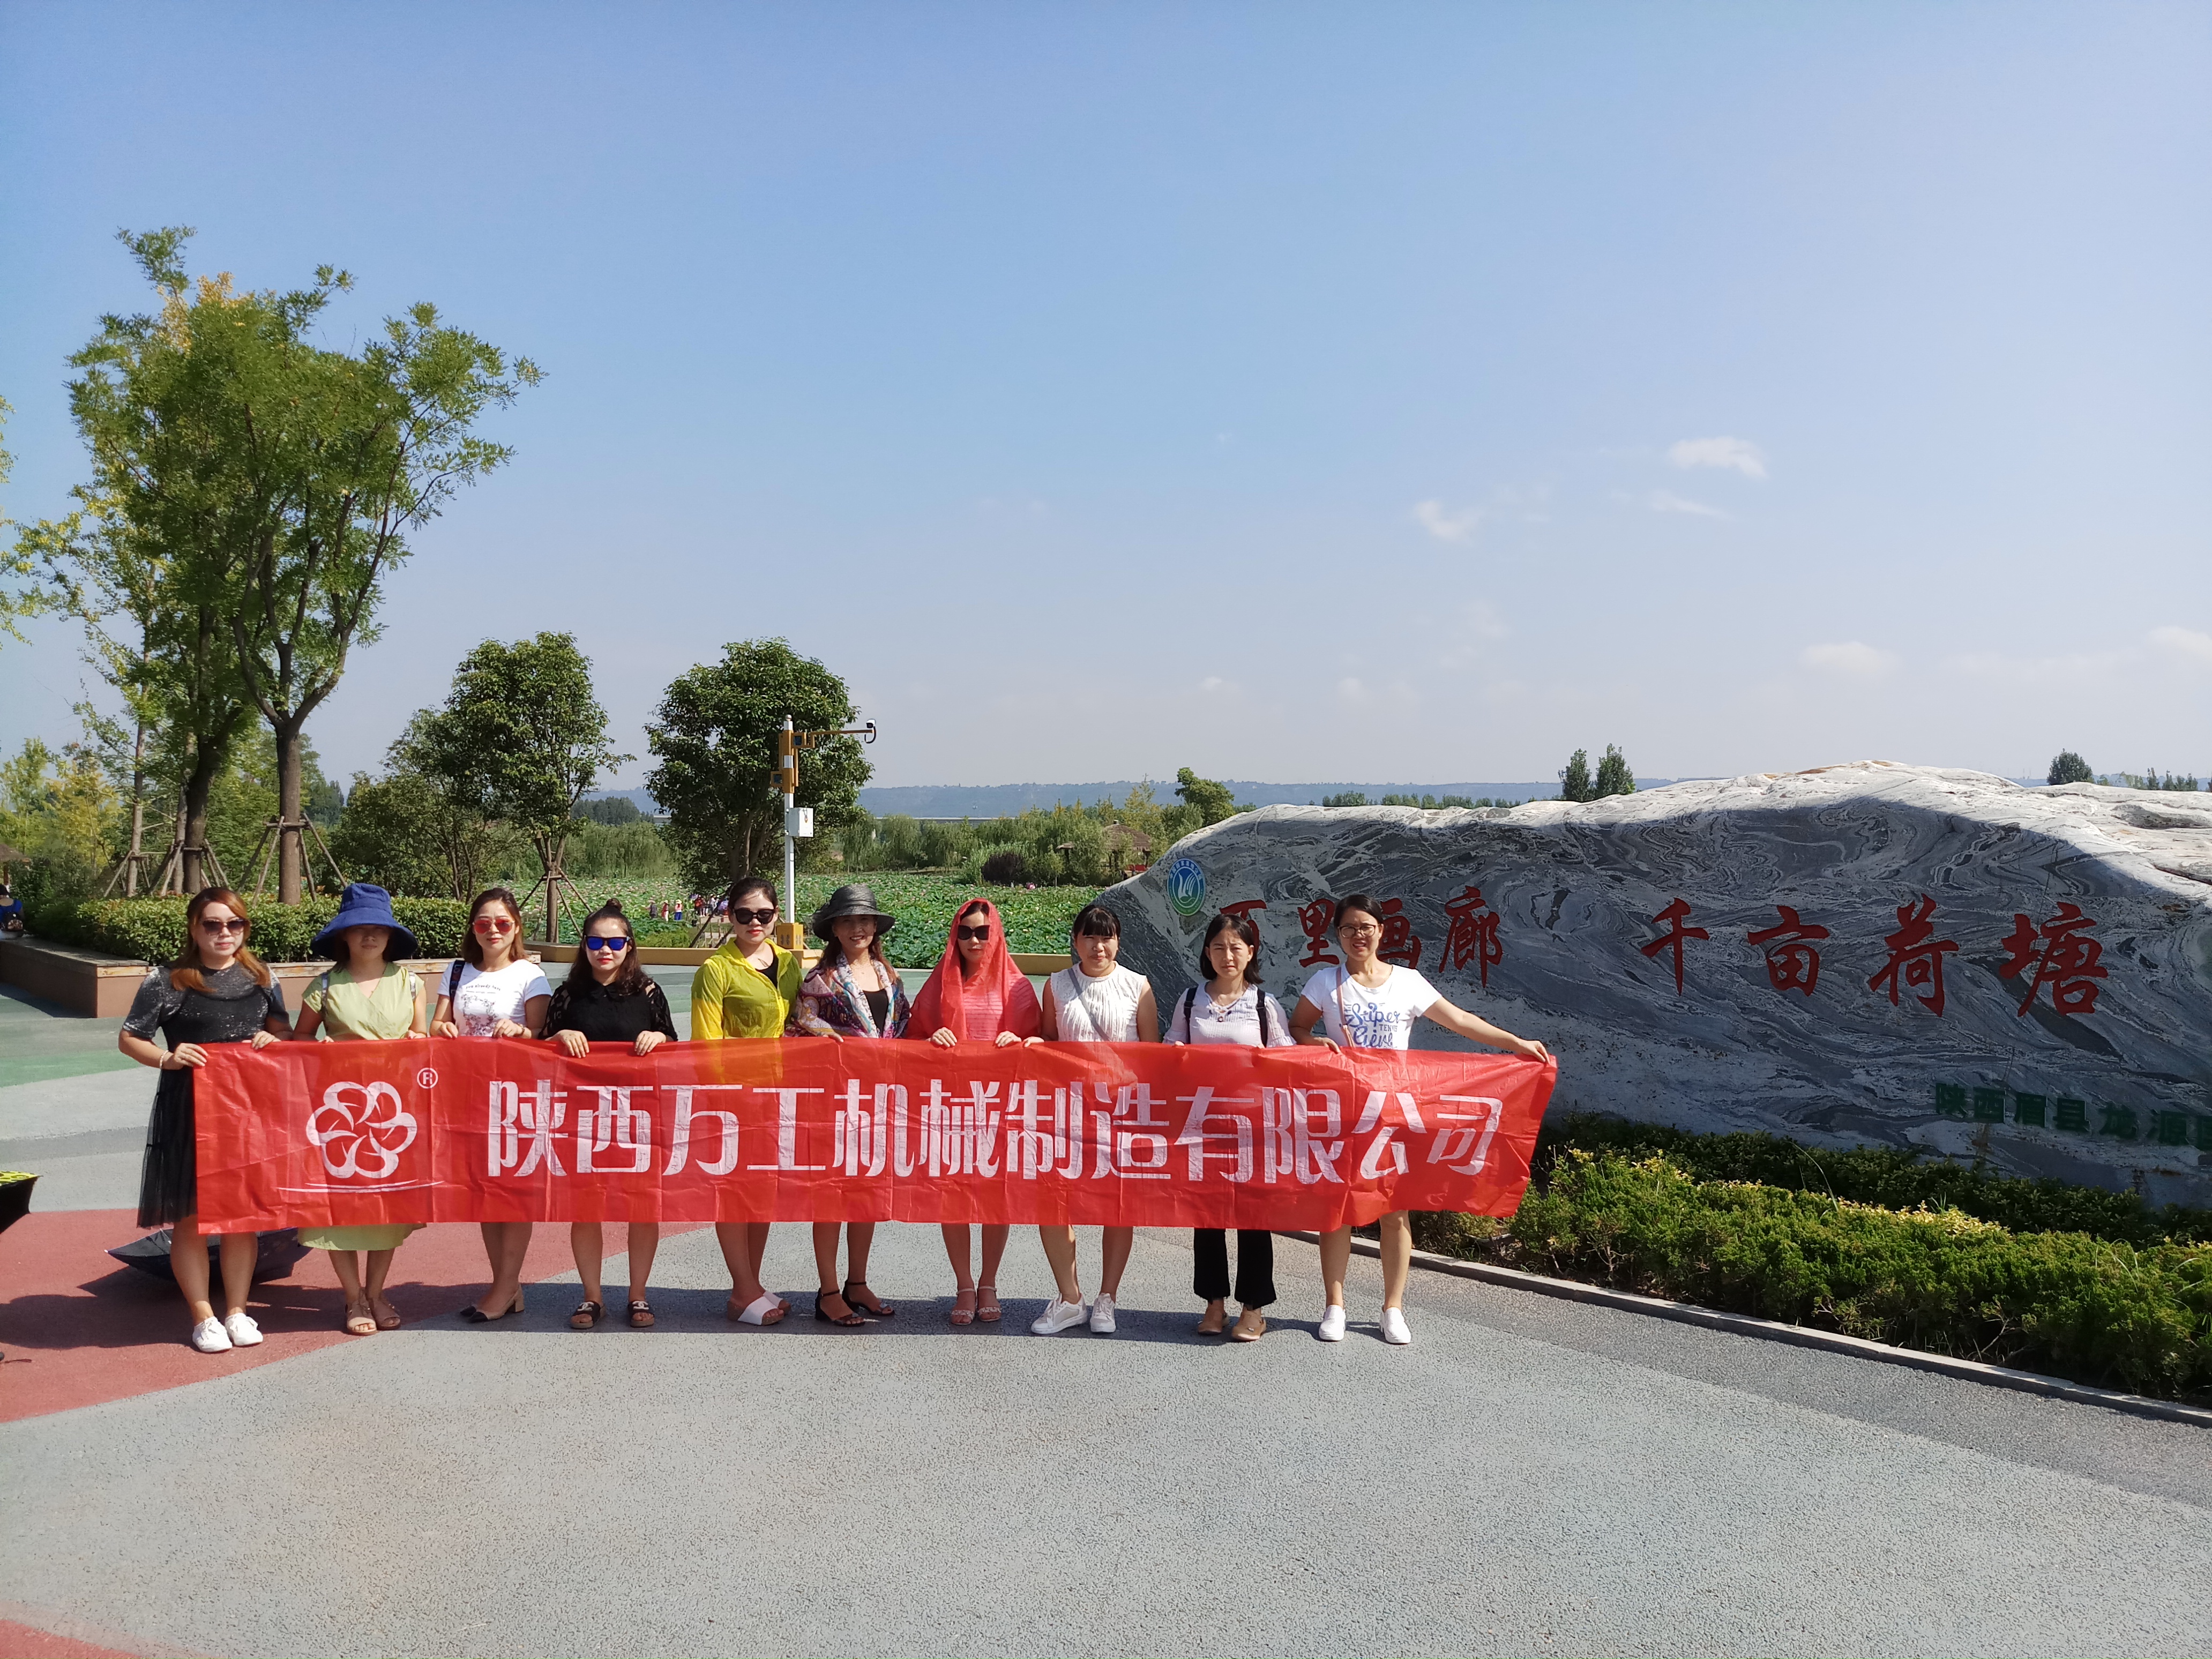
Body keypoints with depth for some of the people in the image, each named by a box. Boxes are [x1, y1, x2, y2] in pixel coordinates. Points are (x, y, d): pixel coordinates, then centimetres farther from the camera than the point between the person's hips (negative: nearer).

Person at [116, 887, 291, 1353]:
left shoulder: (260, 979, 7)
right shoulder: (166, 982, -3)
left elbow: (284, 1030, 18)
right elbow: (129, 1039, 1)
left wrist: (273, 1039, -4)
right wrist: (168, 1059, -16)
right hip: (187, 1110, -3)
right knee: (189, 1214, 2)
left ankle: (237, 1311, 20)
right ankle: (203, 1316, 14)